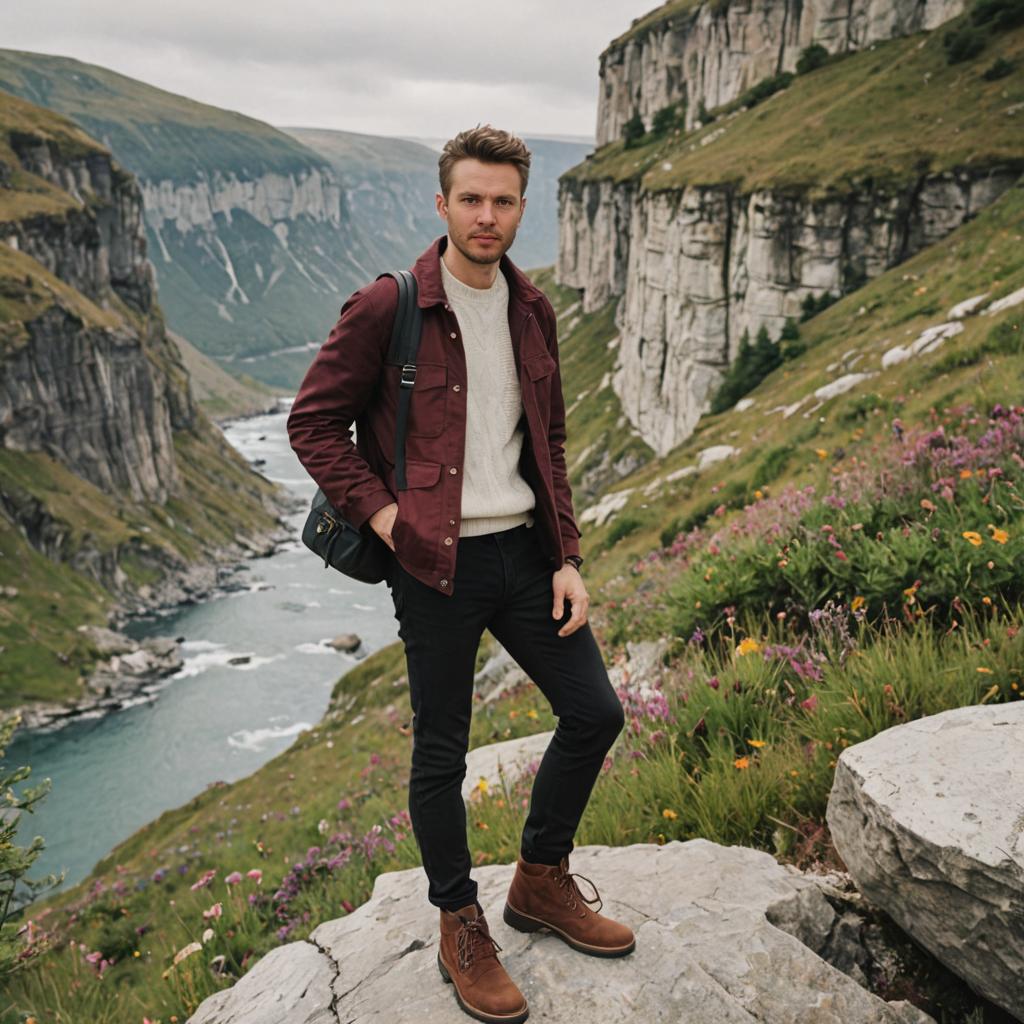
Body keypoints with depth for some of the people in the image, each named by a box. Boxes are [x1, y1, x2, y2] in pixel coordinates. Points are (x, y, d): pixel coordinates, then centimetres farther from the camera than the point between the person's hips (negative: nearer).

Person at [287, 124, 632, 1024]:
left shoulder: (533, 310, 8)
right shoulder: (385, 309, -9)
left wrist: (566, 560, 7)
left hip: (525, 549, 6)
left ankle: (542, 882, 32)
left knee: (596, 713, 10)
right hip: (436, 563, -6)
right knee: (442, 753, 6)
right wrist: (384, 518, -14)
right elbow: (313, 423, -5)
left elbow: (550, 442, 13)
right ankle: (461, 929, 28)